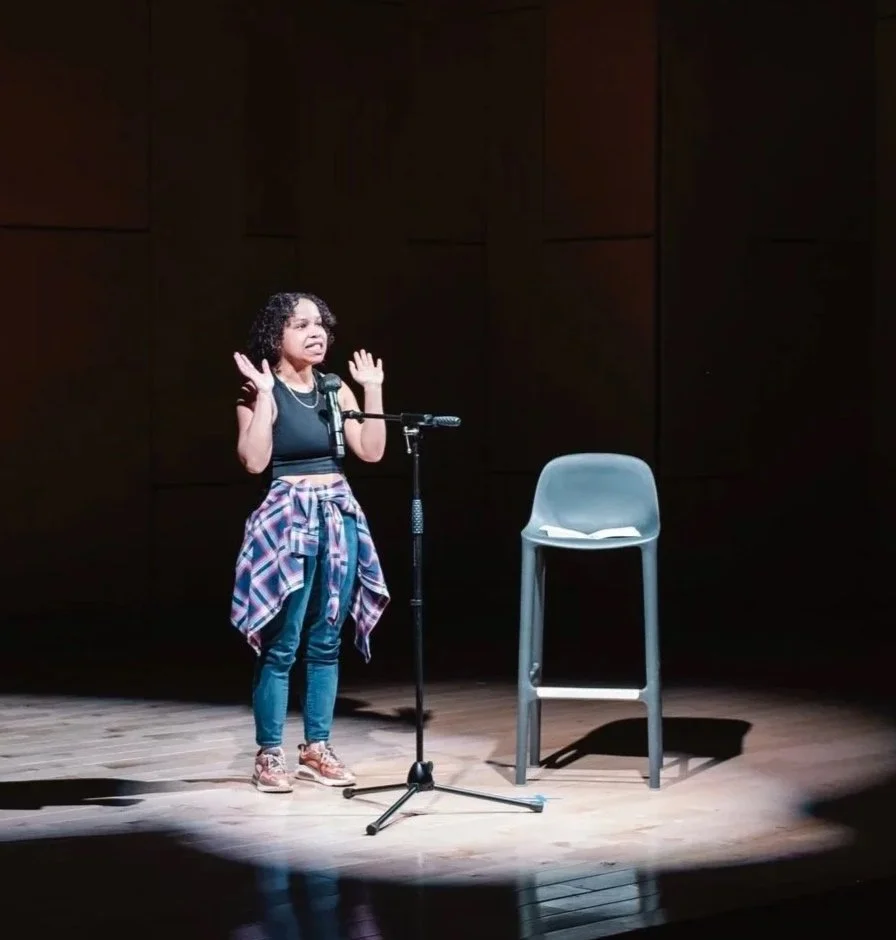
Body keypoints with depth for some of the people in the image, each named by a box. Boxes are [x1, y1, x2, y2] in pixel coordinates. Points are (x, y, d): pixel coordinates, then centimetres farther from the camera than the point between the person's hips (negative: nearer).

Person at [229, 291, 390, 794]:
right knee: (281, 644, -5)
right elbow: (254, 460, -19)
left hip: (340, 516, 6)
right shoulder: (262, 393, -6)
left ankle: (317, 748, 18)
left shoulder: (335, 390, 10)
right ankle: (269, 754, 3)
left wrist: (373, 390, 2)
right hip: (288, 518, -6)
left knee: (327, 642, 9)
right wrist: (265, 394, -20)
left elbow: (371, 451, 5)